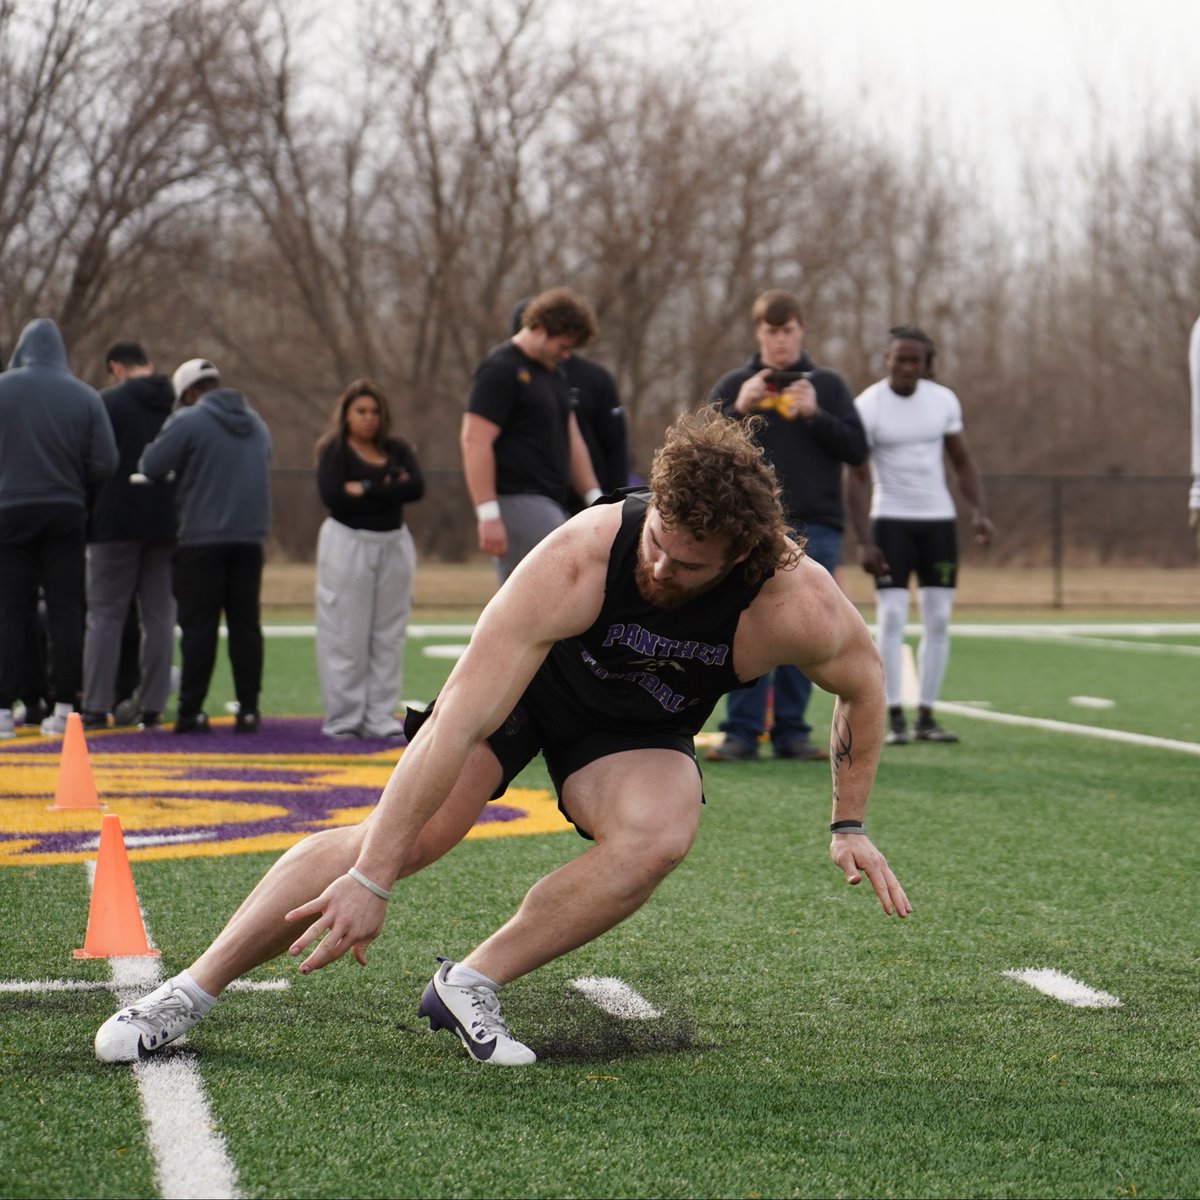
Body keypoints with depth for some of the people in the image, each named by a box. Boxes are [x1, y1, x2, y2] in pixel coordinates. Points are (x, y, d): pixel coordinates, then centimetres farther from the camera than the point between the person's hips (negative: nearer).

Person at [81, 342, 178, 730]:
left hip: (116, 524, -3)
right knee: (159, 617, 7)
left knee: (105, 615, 1)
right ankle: (152, 707, 4)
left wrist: (88, 517, 5)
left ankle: (96, 707, -3)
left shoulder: (108, 402, -4)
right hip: (166, 524, 4)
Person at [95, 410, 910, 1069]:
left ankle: (470, 986, -15)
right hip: (526, 681, -2)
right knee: (405, 832, -21)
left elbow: (864, 681, -5)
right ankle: (191, 992, -9)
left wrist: (850, 825, 0)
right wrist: (373, 881, -39)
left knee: (660, 834, -31)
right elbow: (460, 720, -38)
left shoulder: (797, 605, -31)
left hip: (642, 730, 2)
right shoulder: (576, 560, -38)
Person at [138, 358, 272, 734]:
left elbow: (151, 466, -8)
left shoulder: (189, 421, -8)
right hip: (250, 537, 5)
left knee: (199, 628, -2)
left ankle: (191, 712, -2)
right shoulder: (256, 424, 14)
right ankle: (249, 709, 5)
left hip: (203, 538, -5)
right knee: (245, 624, 7)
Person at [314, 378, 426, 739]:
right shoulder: (334, 451, -2)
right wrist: (389, 486, -10)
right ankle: (343, 719, 2)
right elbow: (331, 496, -18)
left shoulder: (398, 450, 10)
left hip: (394, 545, 4)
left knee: (389, 636, 4)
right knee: (345, 637, -5)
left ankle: (380, 717, 9)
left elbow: (416, 488, -6)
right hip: (347, 545, -4)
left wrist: (365, 489, -12)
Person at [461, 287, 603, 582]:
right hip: (519, 502, -10)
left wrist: (595, 499, 18)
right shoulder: (500, 370, -11)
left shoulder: (553, 374, 19)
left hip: (547, 506, 10)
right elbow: (475, 441, -17)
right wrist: (488, 514, -22)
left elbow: (571, 439, 25)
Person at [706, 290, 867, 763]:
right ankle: (742, 732, -3)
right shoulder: (733, 386, 11)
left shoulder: (827, 385, 11)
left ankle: (791, 731, 7)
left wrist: (815, 414, -12)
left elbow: (857, 449, 3)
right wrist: (738, 409, -11)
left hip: (815, 528, 1)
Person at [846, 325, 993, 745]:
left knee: (938, 621, 2)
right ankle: (894, 718, -6)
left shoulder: (944, 401, 2)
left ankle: (926, 717, 7)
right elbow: (857, 477, -8)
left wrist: (979, 512, -4)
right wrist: (863, 541, -15)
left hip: (939, 520, 4)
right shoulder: (868, 406, -9)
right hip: (891, 521, -4)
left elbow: (962, 462, 11)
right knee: (892, 619, -9)